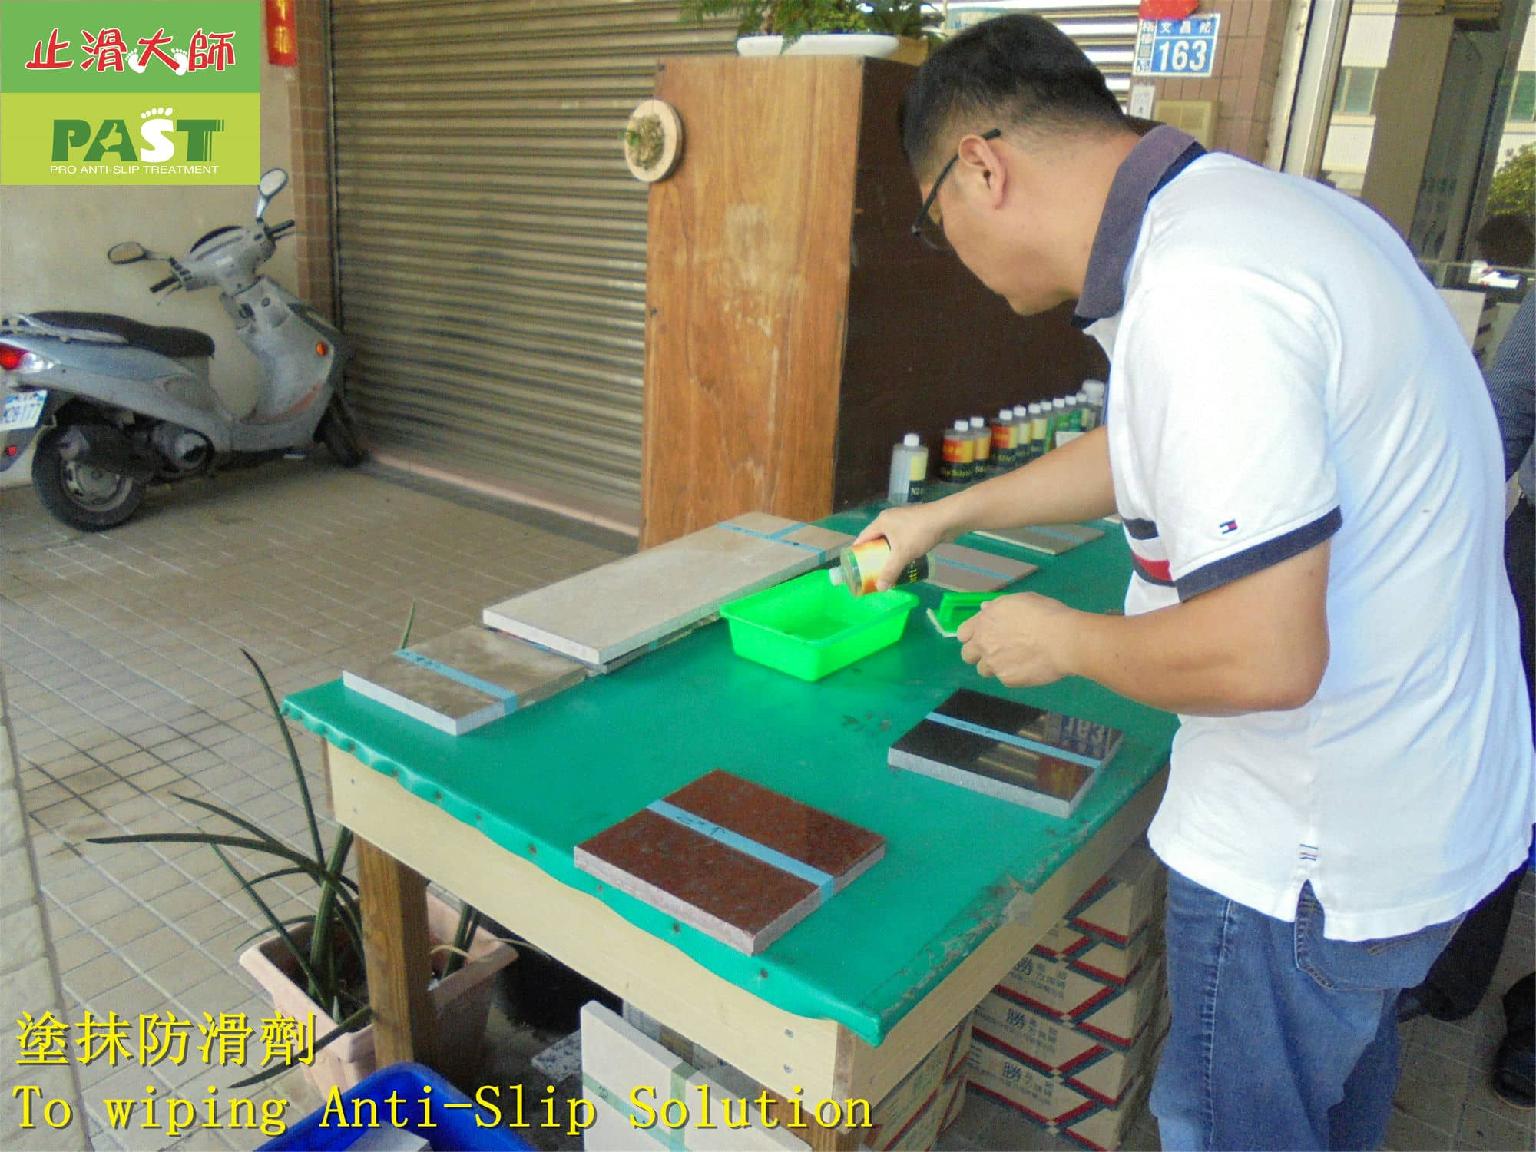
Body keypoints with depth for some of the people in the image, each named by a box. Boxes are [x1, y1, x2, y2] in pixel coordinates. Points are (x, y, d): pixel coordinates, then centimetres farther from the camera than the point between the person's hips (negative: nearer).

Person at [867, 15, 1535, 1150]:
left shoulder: (1197, 300, -30)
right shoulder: (1261, 201, 4)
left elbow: (1265, 656, -32)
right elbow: (1151, 451, 17)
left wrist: (1065, 640, -13)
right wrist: (951, 513, 22)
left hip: (1312, 860, -9)